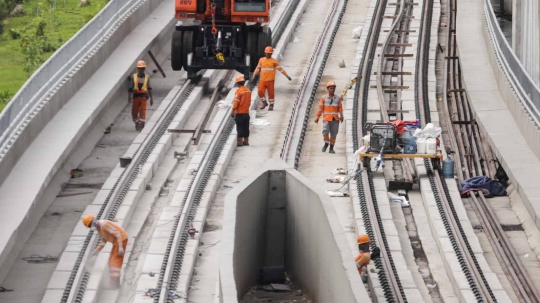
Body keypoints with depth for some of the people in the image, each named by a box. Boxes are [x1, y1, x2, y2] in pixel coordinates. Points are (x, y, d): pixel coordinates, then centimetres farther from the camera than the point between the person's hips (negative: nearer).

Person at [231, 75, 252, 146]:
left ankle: (239, 141, -2)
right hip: (246, 112, 6)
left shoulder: (239, 91, -16)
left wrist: (233, 112, -9)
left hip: (239, 113, -6)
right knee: (246, 127, 12)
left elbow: (236, 103, -15)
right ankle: (246, 141, 17)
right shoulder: (248, 91, 5)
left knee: (240, 127, -2)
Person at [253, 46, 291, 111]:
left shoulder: (274, 61, -1)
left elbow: (280, 69, 2)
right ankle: (264, 103, 12)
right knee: (260, 91, -9)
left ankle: (271, 105, 15)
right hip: (263, 80, 2)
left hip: (270, 80, -2)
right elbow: (258, 68, 18)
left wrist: (287, 76, 1)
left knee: (271, 93, 1)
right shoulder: (261, 60, 7)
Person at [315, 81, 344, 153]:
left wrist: (341, 116, -12)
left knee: (333, 133, 2)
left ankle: (331, 148, 14)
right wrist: (317, 117, 1)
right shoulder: (324, 98, 5)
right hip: (326, 118, -1)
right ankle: (326, 143, 7)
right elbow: (320, 108, 4)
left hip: (335, 119, 2)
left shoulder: (338, 98, 7)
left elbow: (340, 108, 3)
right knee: (325, 131, -19)